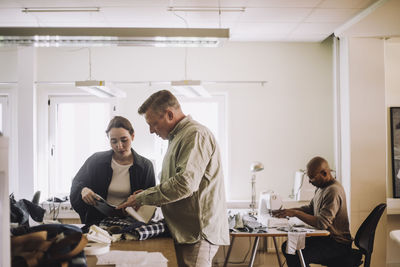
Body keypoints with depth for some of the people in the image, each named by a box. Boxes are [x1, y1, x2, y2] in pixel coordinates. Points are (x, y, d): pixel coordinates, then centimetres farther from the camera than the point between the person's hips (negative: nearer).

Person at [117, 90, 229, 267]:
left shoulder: (195, 134, -11)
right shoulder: (177, 138, 21)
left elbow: (185, 184, -23)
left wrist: (142, 198, -14)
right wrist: (146, 194, 9)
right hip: (184, 232, 9)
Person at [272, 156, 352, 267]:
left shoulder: (333, 191, -24)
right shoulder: (321, 187, 8)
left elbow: (323, 223, -30)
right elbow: (310, 208, 16)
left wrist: (296, 213, -26)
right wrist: (288, 211, 1)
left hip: (337, 244, -10)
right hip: (324, 237, 10)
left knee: (298, 257, -25)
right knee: (287, 247, 7)